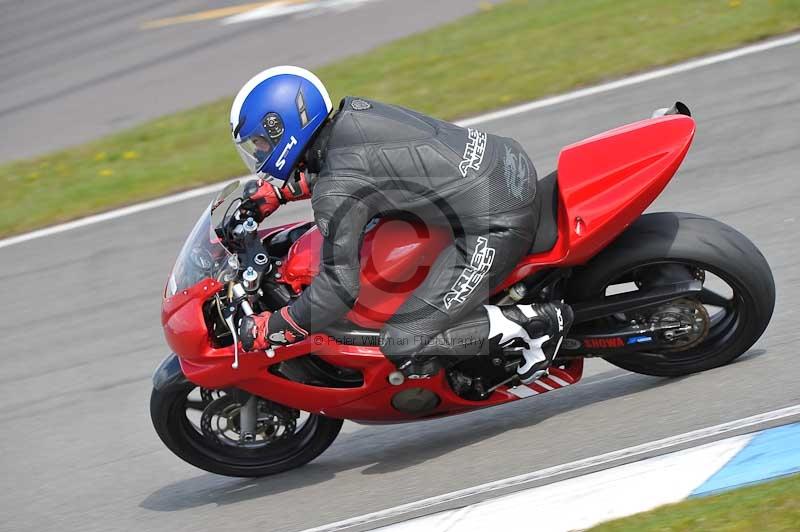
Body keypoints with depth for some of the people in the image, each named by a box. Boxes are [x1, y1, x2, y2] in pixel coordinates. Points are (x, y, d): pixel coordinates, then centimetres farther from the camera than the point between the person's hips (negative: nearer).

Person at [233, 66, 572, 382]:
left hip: (494, 226, -9)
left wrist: (266, 330, -5)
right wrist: (274, 191, 28)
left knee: (404, 348, -7)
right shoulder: (351, 112, 8)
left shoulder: (335, 196, -16)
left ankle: (530, 323, -6)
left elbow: (340, 287, -15)